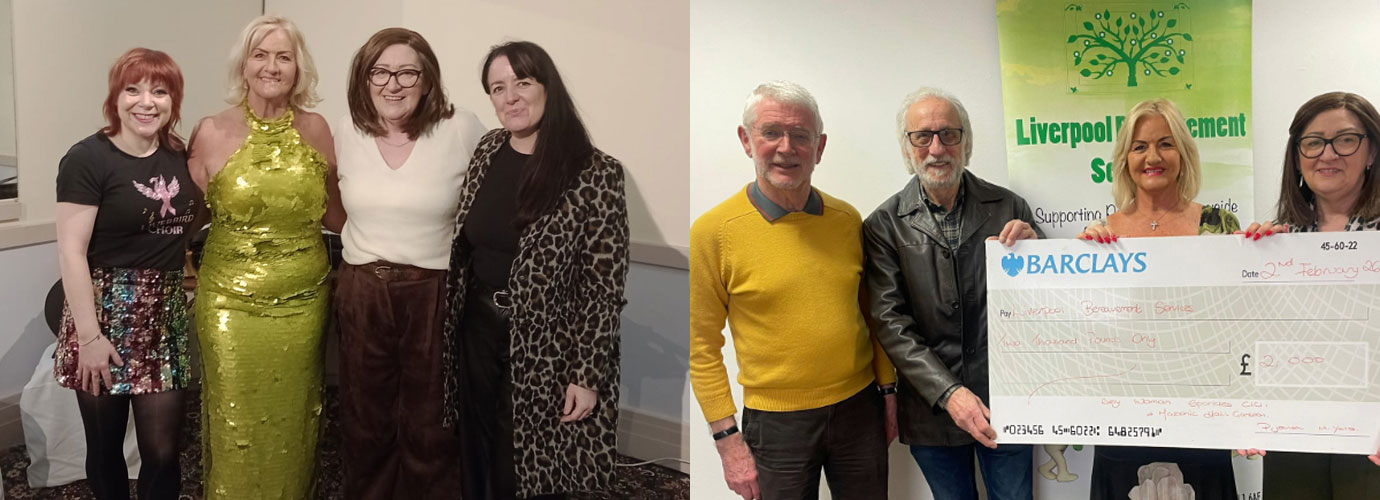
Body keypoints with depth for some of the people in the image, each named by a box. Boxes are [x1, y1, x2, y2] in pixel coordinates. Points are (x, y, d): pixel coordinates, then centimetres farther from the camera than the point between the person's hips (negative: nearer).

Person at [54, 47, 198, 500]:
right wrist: (89, 336, -17)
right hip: (107, 311, -4)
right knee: (106, 447, 9)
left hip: (166, 314, 4)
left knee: (163, 450, 4)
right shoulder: (88, 159, -10)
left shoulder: (178, 156, 7)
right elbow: (71, 251, -14)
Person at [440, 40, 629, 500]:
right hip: (476, 328, 6)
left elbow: (604, 287, -15)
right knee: (477, 454, 20)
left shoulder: (596, 174, -17)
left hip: (543, 345, -5)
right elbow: (465, 242, 12)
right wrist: (456, 317, 10)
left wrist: (587, 374, -15)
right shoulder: (487, 151, 2)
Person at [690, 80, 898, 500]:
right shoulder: (713, 231, -11)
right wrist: (727, 439, -10)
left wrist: (888, 391, 12)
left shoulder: (847, 220, 2)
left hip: (859, 408, 4)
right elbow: (702, 346, -8)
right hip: (777, 422, -4)